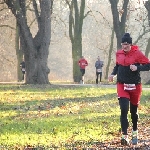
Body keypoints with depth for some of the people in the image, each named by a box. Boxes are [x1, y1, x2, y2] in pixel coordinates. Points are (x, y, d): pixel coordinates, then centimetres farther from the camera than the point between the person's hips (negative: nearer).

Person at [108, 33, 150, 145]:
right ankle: (125, 136, -14)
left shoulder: (137, 53, -10)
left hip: (135, 86, -2)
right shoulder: (119, 54, 4)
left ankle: (135, 133, 35)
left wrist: (137, 68, -25)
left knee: (134, 111, 12)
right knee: (124, 110, -13)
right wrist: (113, 74, 4)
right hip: (122, 86, 2)